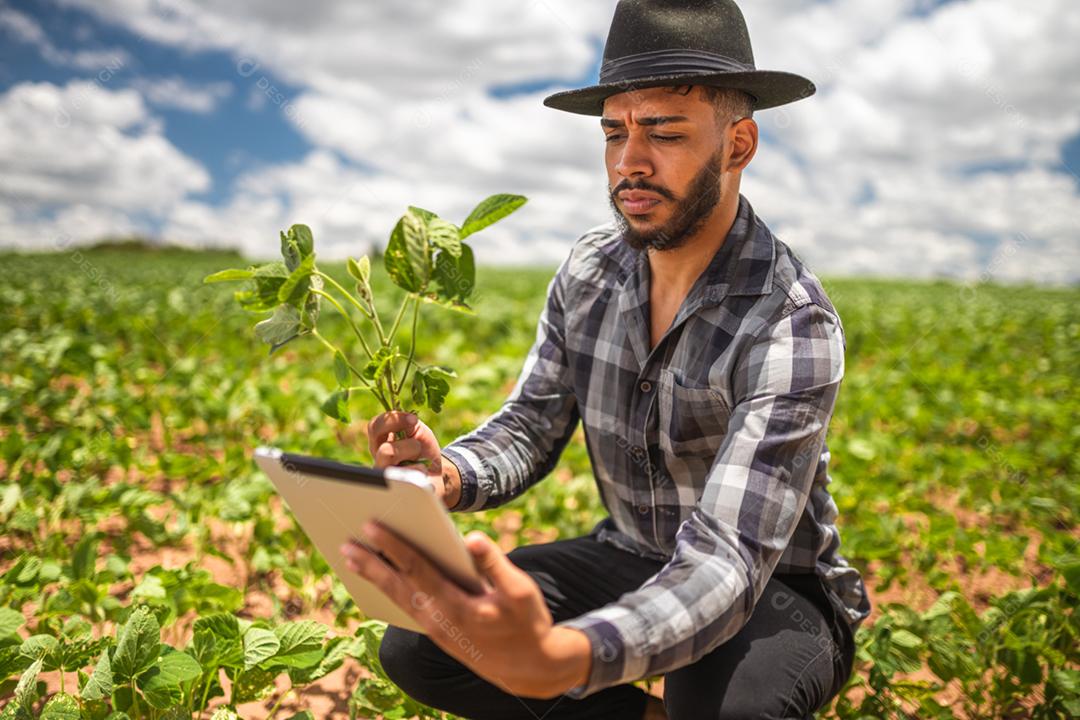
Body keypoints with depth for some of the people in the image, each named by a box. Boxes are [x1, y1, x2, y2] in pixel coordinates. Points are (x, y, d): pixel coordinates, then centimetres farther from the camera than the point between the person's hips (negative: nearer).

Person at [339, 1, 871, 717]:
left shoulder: (792, 324, -26)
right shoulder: (588, 270, -6)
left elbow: (728, 558, -35)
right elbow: (530, 427, -1)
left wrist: (558, 658, -55)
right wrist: (448, 475, -27)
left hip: (771, 587, -4)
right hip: (632, 558, 5)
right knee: (413, 644, -11)